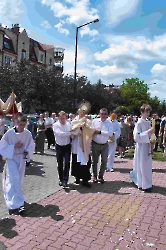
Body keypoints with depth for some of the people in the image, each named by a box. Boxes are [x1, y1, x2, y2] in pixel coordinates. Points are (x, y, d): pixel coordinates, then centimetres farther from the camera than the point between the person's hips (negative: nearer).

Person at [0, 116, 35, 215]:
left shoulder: (28, 134, -7)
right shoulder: (9, 133, -16)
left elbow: (31, 146, 3)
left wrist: (27, 152, -16)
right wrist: (14, 147, -23)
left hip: (21, 159, 4)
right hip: (11, 159, -4)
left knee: (19, 180, 17)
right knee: (14, 180, -12)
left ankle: (10, 197, 41)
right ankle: (15, 205, -7)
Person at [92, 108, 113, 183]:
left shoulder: (109, 123, -3)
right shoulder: (95, 121, -1)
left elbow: (110, 133, -17)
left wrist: (100, 132, -20)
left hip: (105, 145, 0)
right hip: (95, 144, 0)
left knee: (104, 161, 3)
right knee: (95, 161, 10)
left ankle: (101, 176, 22)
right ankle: (94, 176, 27)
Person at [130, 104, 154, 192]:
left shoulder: (148, 122, 8)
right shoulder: (139, 123, -13)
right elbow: (136, 137, -19)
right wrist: (148, 132, -24)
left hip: (148, 146, 7)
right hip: (141, 146, -7)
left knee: (147, 165, 14)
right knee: (143, 165, 1)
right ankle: (144, 185, 14)